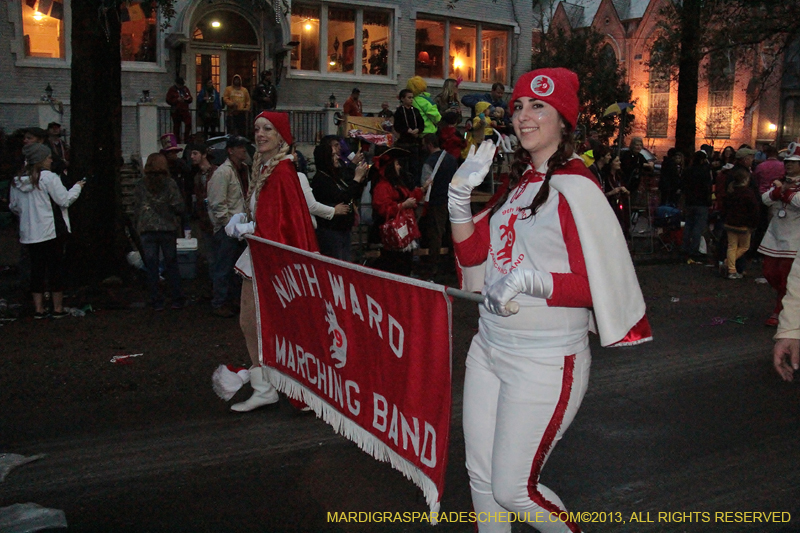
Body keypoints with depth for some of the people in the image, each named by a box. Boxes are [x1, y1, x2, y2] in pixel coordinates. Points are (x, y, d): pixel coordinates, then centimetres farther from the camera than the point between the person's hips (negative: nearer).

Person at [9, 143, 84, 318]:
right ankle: (58, 308, 8)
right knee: (56, 267, 3)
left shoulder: (17, 181, 6)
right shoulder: (48, 178, -13)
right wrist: (77, 187, 4)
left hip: (29, 233, 6)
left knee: (37, 268, 11)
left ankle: (38, 309, 14)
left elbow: (13, 206, 13)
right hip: (50, 231, -6)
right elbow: (65, 200, -11)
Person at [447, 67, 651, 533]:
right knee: (480, 478, 15)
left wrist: (527, 280, -25)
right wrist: (461, 192, 0)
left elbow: (600, 284, -17)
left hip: (545, 361, -7)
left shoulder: (575, 187, -14)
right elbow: (471, 251, 11)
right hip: (489, 347, 8)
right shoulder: (519, 181, 10)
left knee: (513, 490, 4)